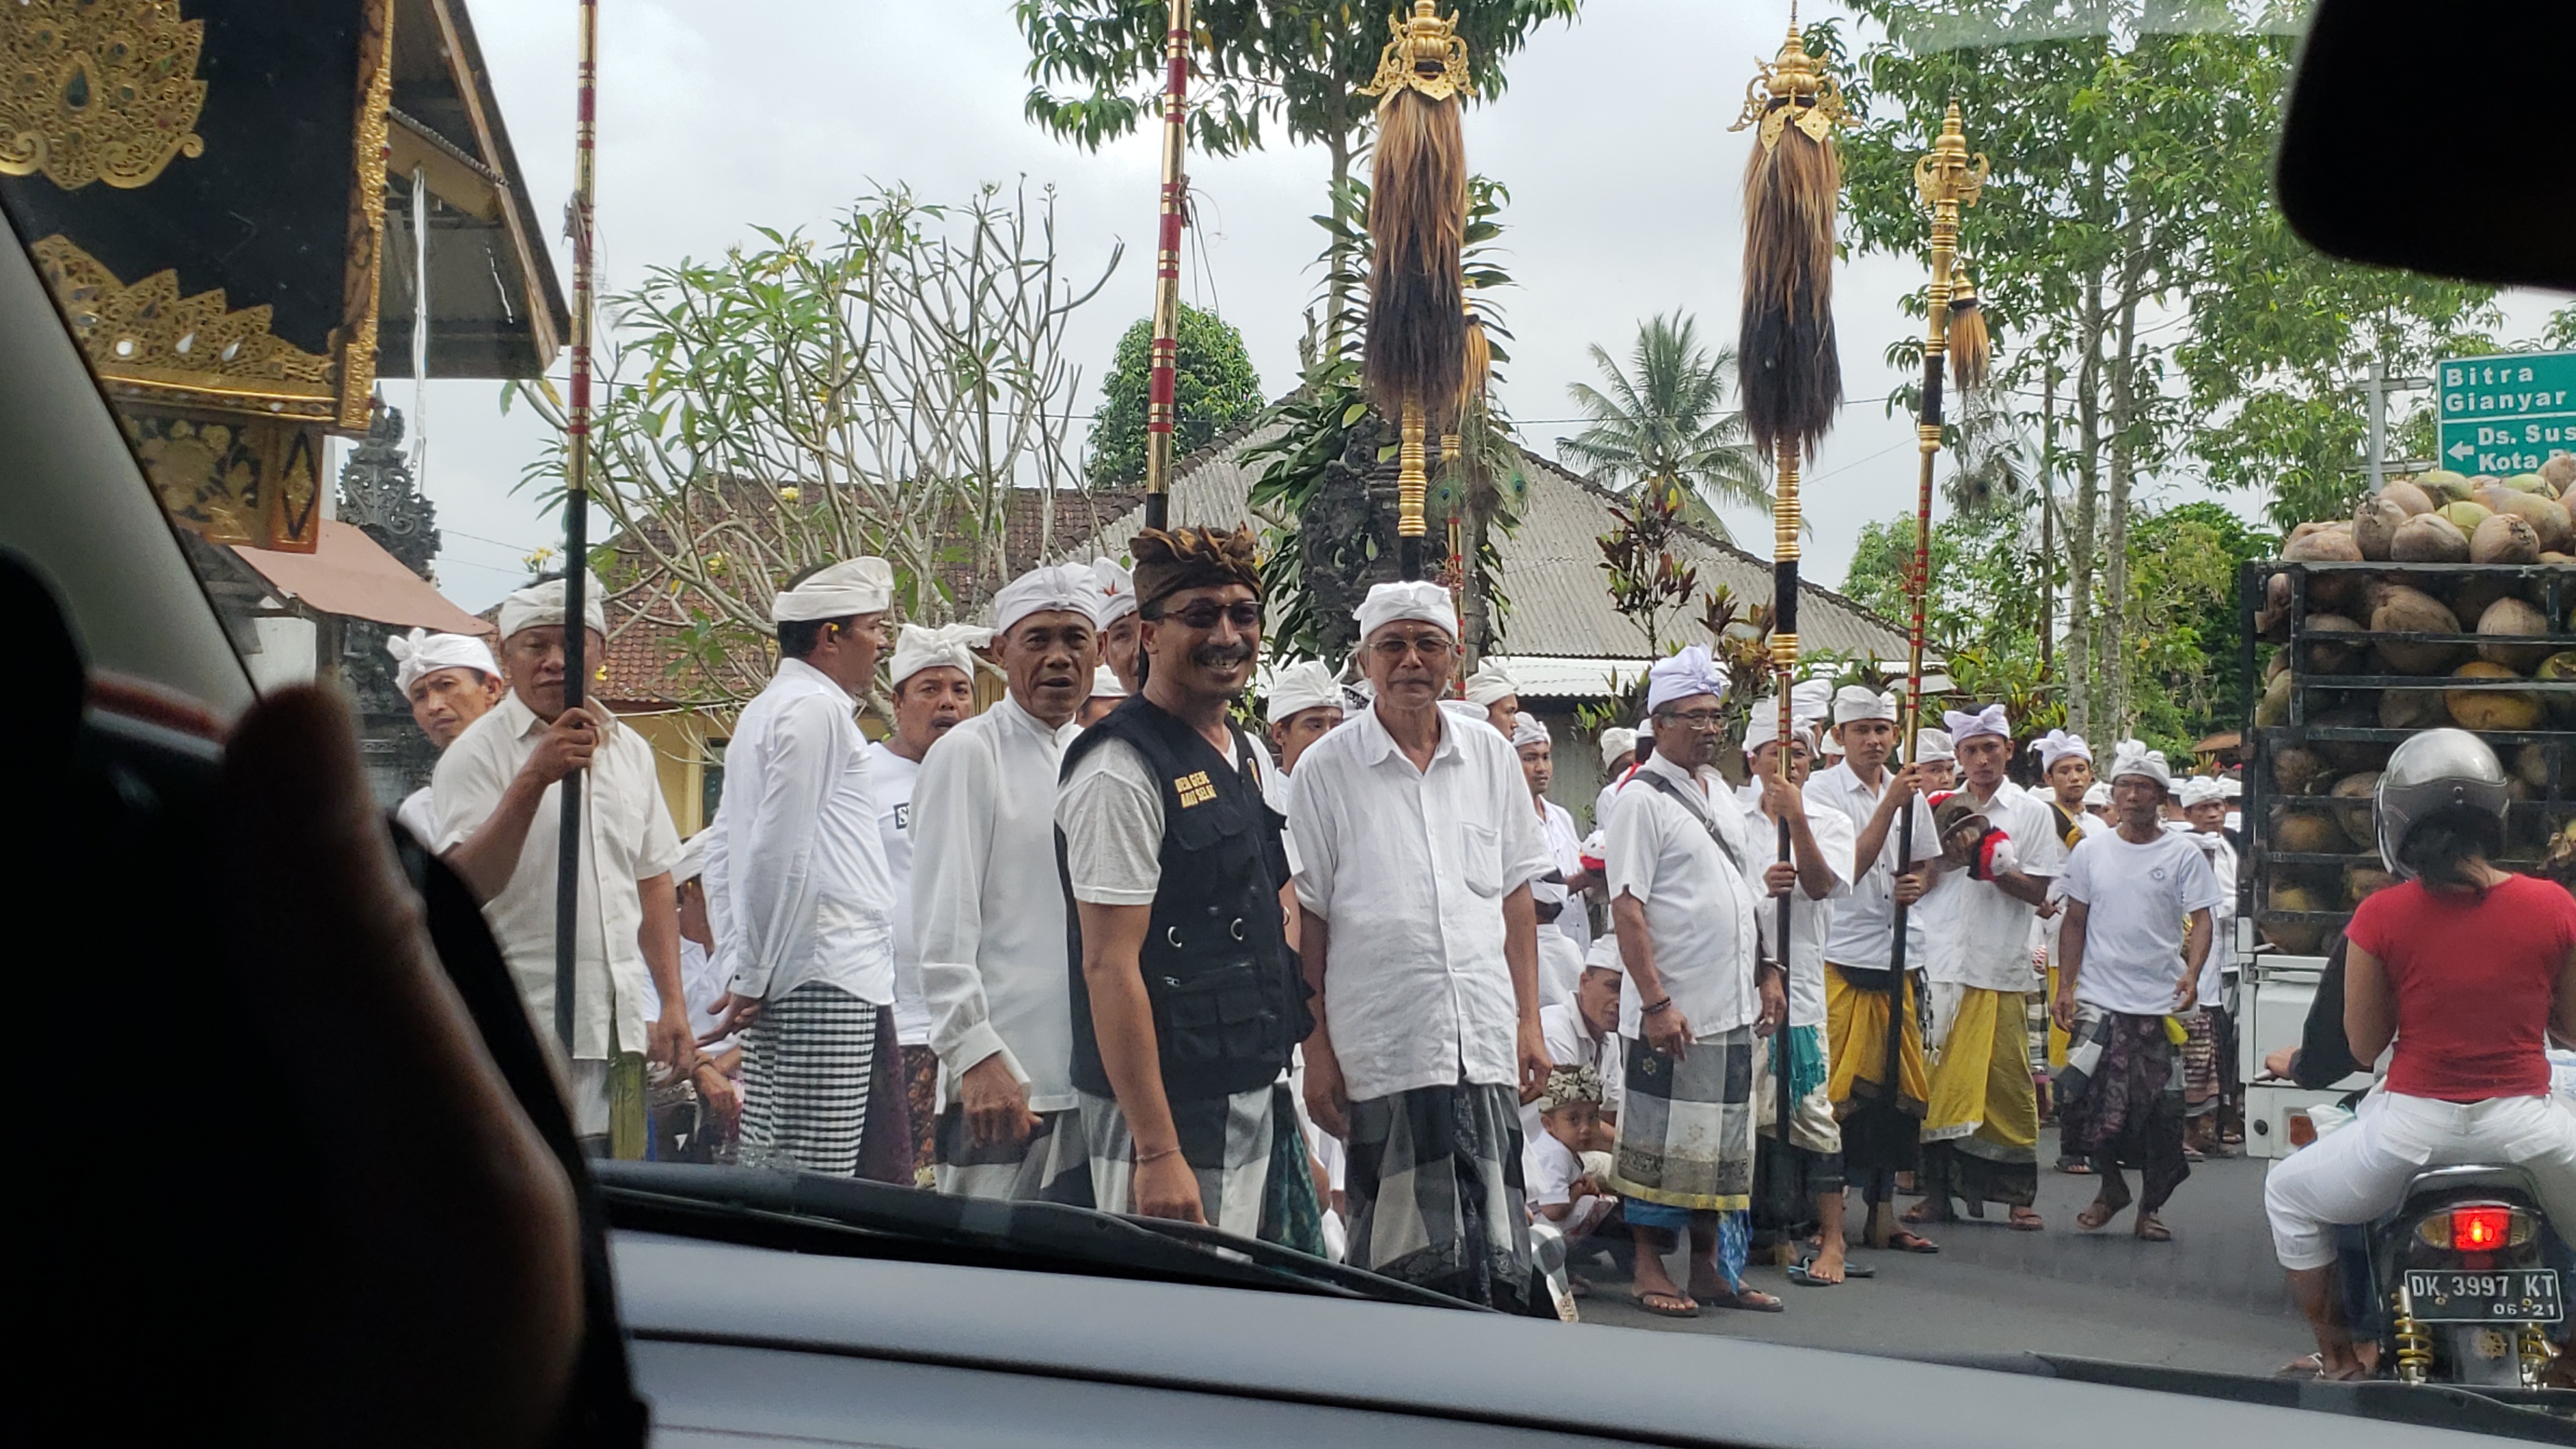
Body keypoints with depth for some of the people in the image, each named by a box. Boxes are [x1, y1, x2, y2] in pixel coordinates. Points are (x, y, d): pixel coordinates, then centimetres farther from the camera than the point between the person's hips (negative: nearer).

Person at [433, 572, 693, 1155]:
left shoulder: (630, 751, 15)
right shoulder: (479, 752, -3)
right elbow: (464, 886, -16)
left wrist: (672, 1003, 15)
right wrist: (534, 778, -25)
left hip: (619, 1030, 5)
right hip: (523, 1037, -5)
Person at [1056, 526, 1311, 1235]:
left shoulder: (1250, 757, 13)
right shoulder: (1122, 772, -15)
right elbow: (1109, 966, -20)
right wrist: (1158, 1153, -23)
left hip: (1255, 1101, 9)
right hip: (1170, 1113, -9)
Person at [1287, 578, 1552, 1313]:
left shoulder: (1492, 757, 12)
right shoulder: (1325, 770, 2)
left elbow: (1516, 898, 16)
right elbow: (1307, 919, 1)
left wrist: (1529, 1023, 10)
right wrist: (1317, 1049, -3)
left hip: (1486, 1047, 3)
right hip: (1379, 1052, -3)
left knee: (1495, 1256, 1)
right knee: (1409, 1265, -4)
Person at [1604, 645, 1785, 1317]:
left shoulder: (1721, 793, 15)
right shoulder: (1642, 799, -9)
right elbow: (1626, 909, -15)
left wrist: (1767, 972, 14)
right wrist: (1657, 1001, -19)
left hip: (1733, 1009, 8)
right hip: (1673, 1013, -8)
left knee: (1722, 1145, 11)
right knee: (1662, 1142, -1)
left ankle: (1710, 1267, 20)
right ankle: (1650, 1270, 8)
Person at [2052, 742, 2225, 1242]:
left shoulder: (2184, 856, 1)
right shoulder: (2090, 852, 7)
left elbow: (2200, 920, -3)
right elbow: (2075, 922, 11)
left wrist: (2192, 973, -20)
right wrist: (2064, 986, 3)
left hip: (2160, 1001, -1)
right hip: (2098, 998, 1)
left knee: (2160, 1110, 1)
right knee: (2082, 1096, -7)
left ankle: (2150, 1205, 18)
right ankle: (2111, 1186, 17)